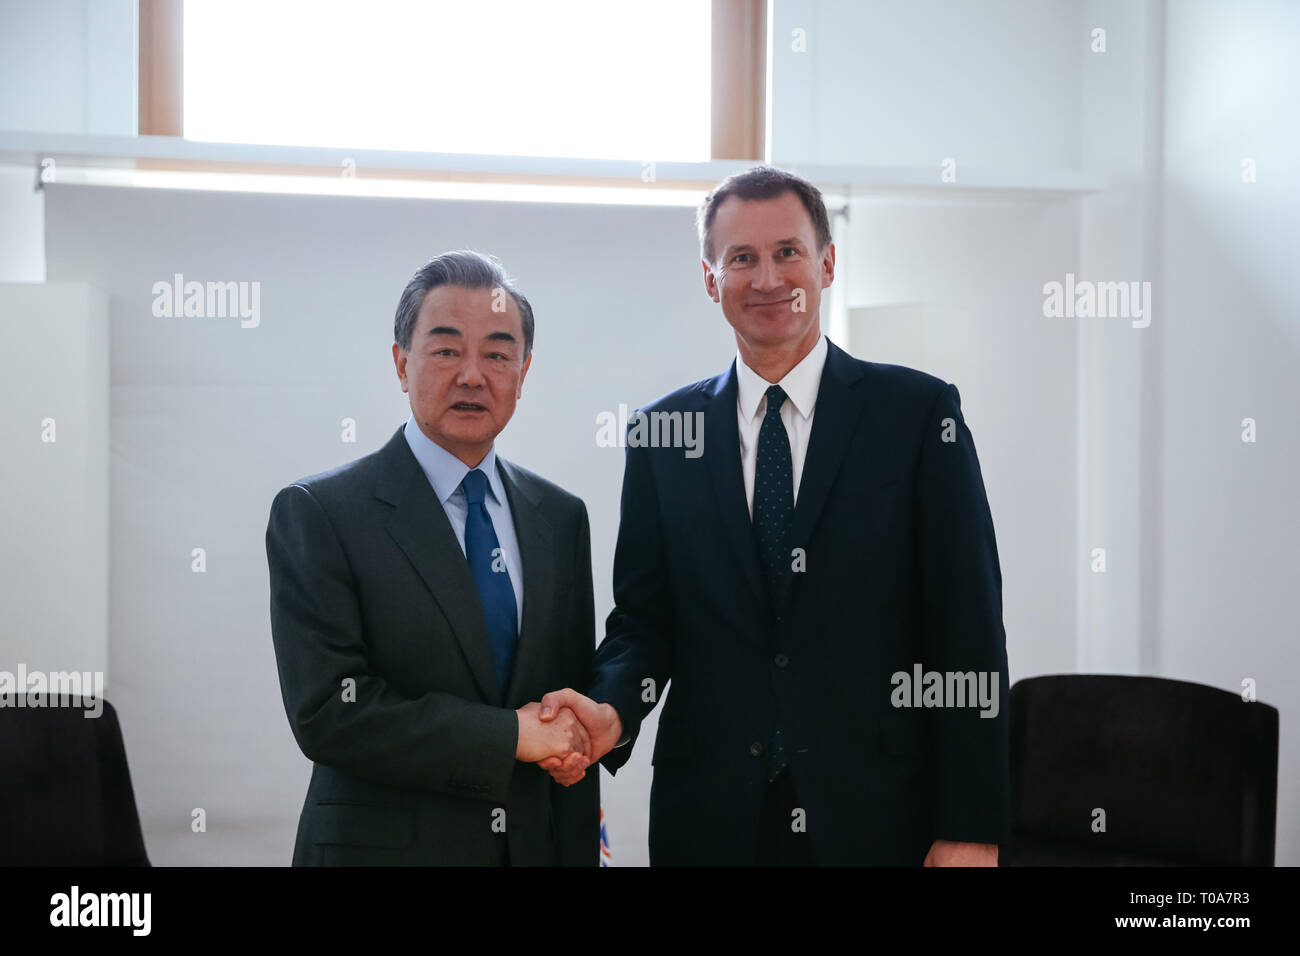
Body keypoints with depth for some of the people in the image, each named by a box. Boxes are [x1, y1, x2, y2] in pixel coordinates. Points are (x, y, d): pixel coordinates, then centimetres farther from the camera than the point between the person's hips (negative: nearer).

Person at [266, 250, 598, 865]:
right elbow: (325, 711, -19)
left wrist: (580, 848, 1)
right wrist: (511, 735, -17)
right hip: (383, 845, -4)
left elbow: (572, 710, 7)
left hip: (539, 844, 4)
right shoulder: (315, 514, -10)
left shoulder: (561, 517, 5)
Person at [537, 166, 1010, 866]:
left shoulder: (919, 412, -2)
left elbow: (968, 630, -5)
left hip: (877, 818, -2)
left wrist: (972, 831, -10)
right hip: (711, 824, 2)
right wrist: (612, 711, -14)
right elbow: (644, 617, 8)